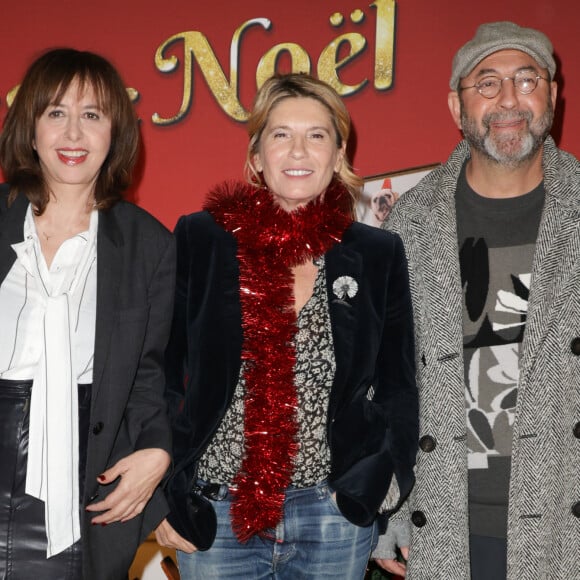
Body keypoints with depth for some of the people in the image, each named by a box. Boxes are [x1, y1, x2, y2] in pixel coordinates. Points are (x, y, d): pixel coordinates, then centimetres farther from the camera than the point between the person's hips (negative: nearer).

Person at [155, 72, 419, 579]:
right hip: (215, 514, -1)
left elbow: (398, 387, 7)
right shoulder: (199, 240, -2)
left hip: (336, 517, 1)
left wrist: (373, 488, -4)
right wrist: (165, 497, -3)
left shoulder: (379, 254, 2)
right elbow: (161, 371, 1)